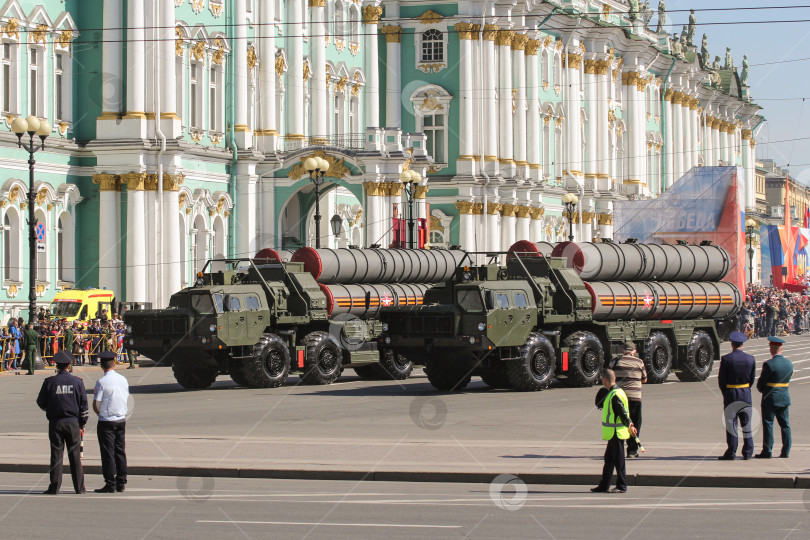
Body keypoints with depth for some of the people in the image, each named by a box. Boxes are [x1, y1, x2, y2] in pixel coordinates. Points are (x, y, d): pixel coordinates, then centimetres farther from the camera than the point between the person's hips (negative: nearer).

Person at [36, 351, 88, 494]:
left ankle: (54, 487, 0)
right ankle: (79, 487, 8)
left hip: (55, 423, -1)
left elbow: (41, 402, 3)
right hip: (73, 422, 1)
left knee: (56, 455, 2)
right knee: (75, 455, 6)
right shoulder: (77, 382, 0)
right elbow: (83, 404, 3)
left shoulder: (49, 382, -4)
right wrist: (82, 424, 11)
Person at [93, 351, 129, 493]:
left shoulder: (101, 382, -14)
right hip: (121, 420, 5)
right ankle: (121, 483, 14)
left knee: (108, 453, -1)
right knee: (120, 451, 11)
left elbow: (96, 405, -12)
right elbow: (126, 399, 10)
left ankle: (110, 484, -1)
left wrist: (100, 413, 7)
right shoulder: (123, 380, 3)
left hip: (106, 422, -5)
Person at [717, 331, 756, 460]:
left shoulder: (726, 359, -11)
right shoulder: (750, 359, -2)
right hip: (746, 394, 3)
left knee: (731, 423, 1)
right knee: (746, 423, 9)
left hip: (730, 393, -3)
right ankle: (748, 452, 12)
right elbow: (752, 378, 5)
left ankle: (731, 452, 1)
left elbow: (721, 379, -6)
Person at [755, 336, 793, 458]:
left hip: (770, 398, -6)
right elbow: (787, 381, 11)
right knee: (785, 425, 8)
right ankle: (786, 451, 9)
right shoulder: (789, 364, 3)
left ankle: (767, 451, 2)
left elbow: (760, 384, -9)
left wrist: (762, 390, 10)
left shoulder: (769, 364, -16)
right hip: (784, 398, 6)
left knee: (768, 424, 0)